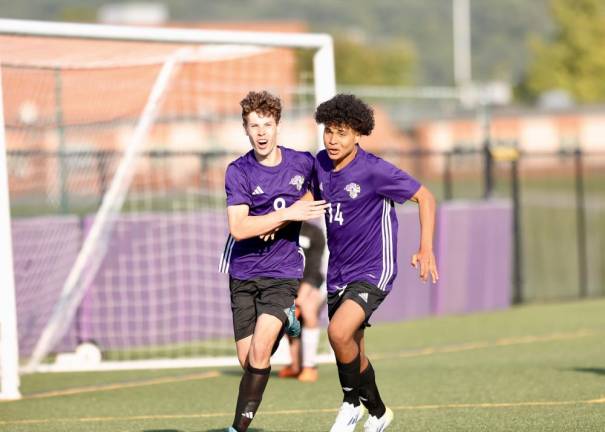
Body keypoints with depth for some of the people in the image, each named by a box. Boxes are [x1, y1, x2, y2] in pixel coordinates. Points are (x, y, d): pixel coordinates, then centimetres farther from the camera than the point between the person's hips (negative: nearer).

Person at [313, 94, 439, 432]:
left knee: (339, 332, -26)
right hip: (338, 273, 7)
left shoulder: (374, 170, -18)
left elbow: (425, 197, -12)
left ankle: (352, 402, -4)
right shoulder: (321, 164, 1)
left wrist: (426, 249, -20)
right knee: (352, 352, 14)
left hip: (372, 270, -7)